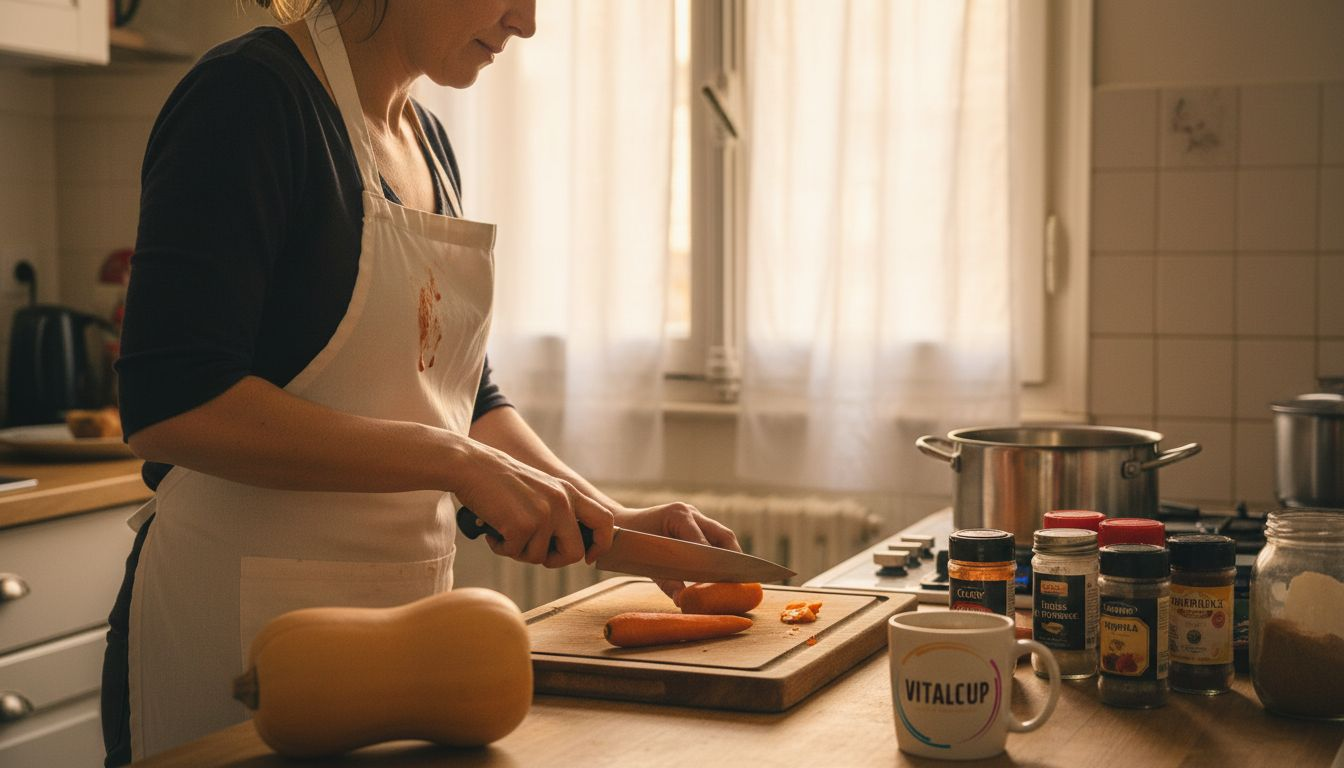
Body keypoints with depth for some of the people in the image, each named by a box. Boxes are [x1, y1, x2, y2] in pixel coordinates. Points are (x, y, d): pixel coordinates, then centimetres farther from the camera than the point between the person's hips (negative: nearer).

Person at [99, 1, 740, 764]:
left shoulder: (430, 144, 10)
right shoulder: (249, 94, -14)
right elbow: (169, 405, -23)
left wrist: (616, 522, 2)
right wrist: (456, 463, -24)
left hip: (408, 607, 8)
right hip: (244, 618, -8)